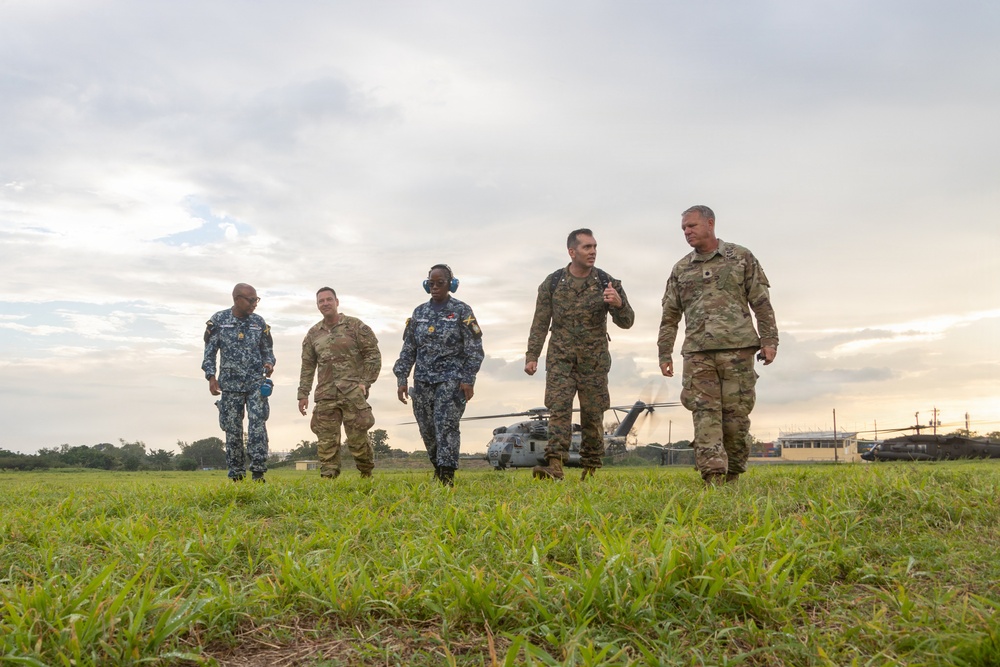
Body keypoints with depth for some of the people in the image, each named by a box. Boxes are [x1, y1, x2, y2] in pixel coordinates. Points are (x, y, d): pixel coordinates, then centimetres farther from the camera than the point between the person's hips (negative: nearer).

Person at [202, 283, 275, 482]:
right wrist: (211, 377, -9)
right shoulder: (218, 320, 0)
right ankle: (236, 473, 14)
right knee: (233, 429, 5)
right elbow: (210, 352, 2)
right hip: (230, 384, 0)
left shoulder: (259, 322, 5)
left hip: (256, 383, 0)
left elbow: (267, 350, 12)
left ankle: (258, 471, -9)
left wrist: (269, 363, -10)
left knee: (257, 424, -12)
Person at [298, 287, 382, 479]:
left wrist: (366, 382, -7)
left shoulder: (355, 326, 1)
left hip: (353, 392, -3)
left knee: (357, 438, -3)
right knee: (326, 441, 0)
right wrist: (303, 394, 11)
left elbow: (373, 355, 1)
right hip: (325, 395, 4)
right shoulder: (313, 334, 14)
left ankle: (367, 475, 16)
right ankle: (328, 478, 6)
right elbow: (307, 366, 17)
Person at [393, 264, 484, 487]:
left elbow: (474, 349, -4)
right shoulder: (419, 312, 12)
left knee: (446, 425, -13)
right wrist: (401, 379, 6)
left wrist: (468, 380, -12)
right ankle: (438, 466, 28)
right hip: (423, 380, 5)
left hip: (451, 379, -5)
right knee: (427, 428, 8)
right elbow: (408, 349, 13)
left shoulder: (462, 311, -1)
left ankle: (446, 476, -10)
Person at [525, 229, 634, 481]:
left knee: (593, 415, 4)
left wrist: (618, 304, -24)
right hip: (560, 358, 0)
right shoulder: (552, 283, 2)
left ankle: (591, 469, 15)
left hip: (594, 360, 0)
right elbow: (540, 323, 6)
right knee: (559, 408, -11)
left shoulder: (607, 282, 0)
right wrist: (532, 356, 0)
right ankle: (554, 465, -17)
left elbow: (626, 322, -3)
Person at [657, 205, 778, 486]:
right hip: (697, 352, 2)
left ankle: (733, 474, 11)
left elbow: (761, 303, 7)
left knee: (736, 413, -1)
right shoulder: (681, 269, 16)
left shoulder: (741, 258, 10)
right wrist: (664, 353, 10)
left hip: (737, 347, -2)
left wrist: (769, 340, -2)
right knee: (705, 412, -10)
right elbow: (670, 315, 17)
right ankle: (713, 475, -15)